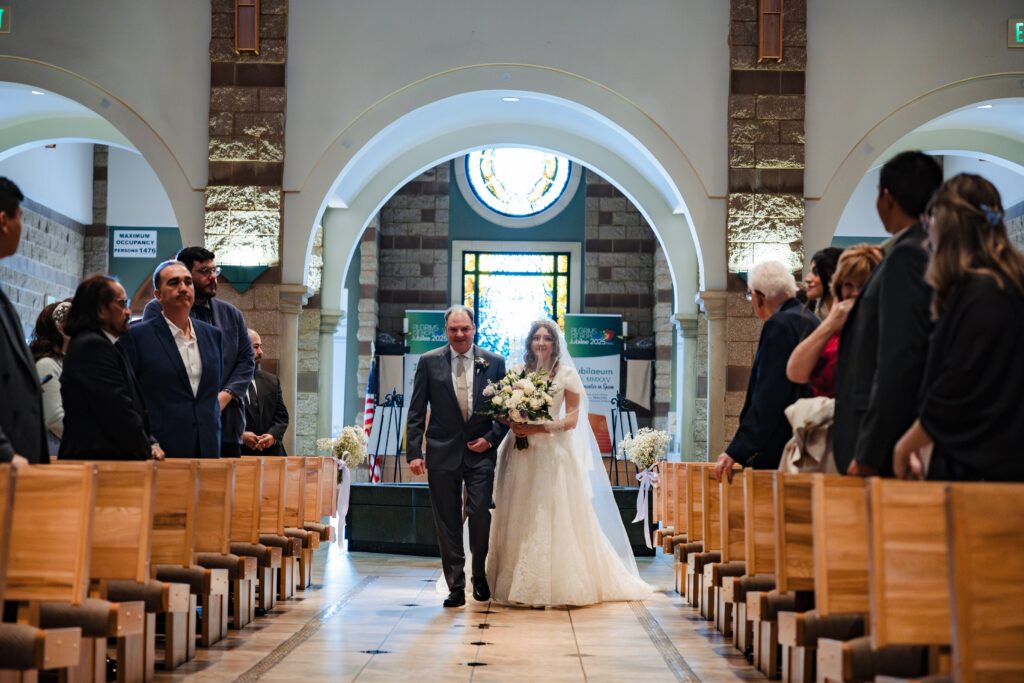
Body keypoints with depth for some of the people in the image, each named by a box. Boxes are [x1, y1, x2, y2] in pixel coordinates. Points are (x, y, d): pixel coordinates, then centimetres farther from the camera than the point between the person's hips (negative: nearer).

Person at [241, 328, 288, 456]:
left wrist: (273, 435, -7)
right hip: (238, 453, -4)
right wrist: (240, 436, -18)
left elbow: (281, 415, 14)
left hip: (270, 452, 4)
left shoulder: (272, 381, 18)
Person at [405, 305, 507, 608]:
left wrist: (491, 438, -6)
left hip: (481, 453, 0)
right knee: (447, 522, 3)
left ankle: (480, 577, 19)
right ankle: (455, 586, 12)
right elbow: (416, 412, 2)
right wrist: (414, 452, -6)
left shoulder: (494, 363, 4)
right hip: (442, 453, 0)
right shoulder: (429, 362, 3)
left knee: (480, 515, -5)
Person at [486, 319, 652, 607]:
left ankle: (557, 583, 1)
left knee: (554, 517, -6)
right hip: (521, 455, 3)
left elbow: (572, 419, -2)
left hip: (553, 454, -3)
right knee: (520, 520, 1)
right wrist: (513, 423, -8)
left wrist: (539, 428, -15)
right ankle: (519, 584, 7)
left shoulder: (566, 375, 2)